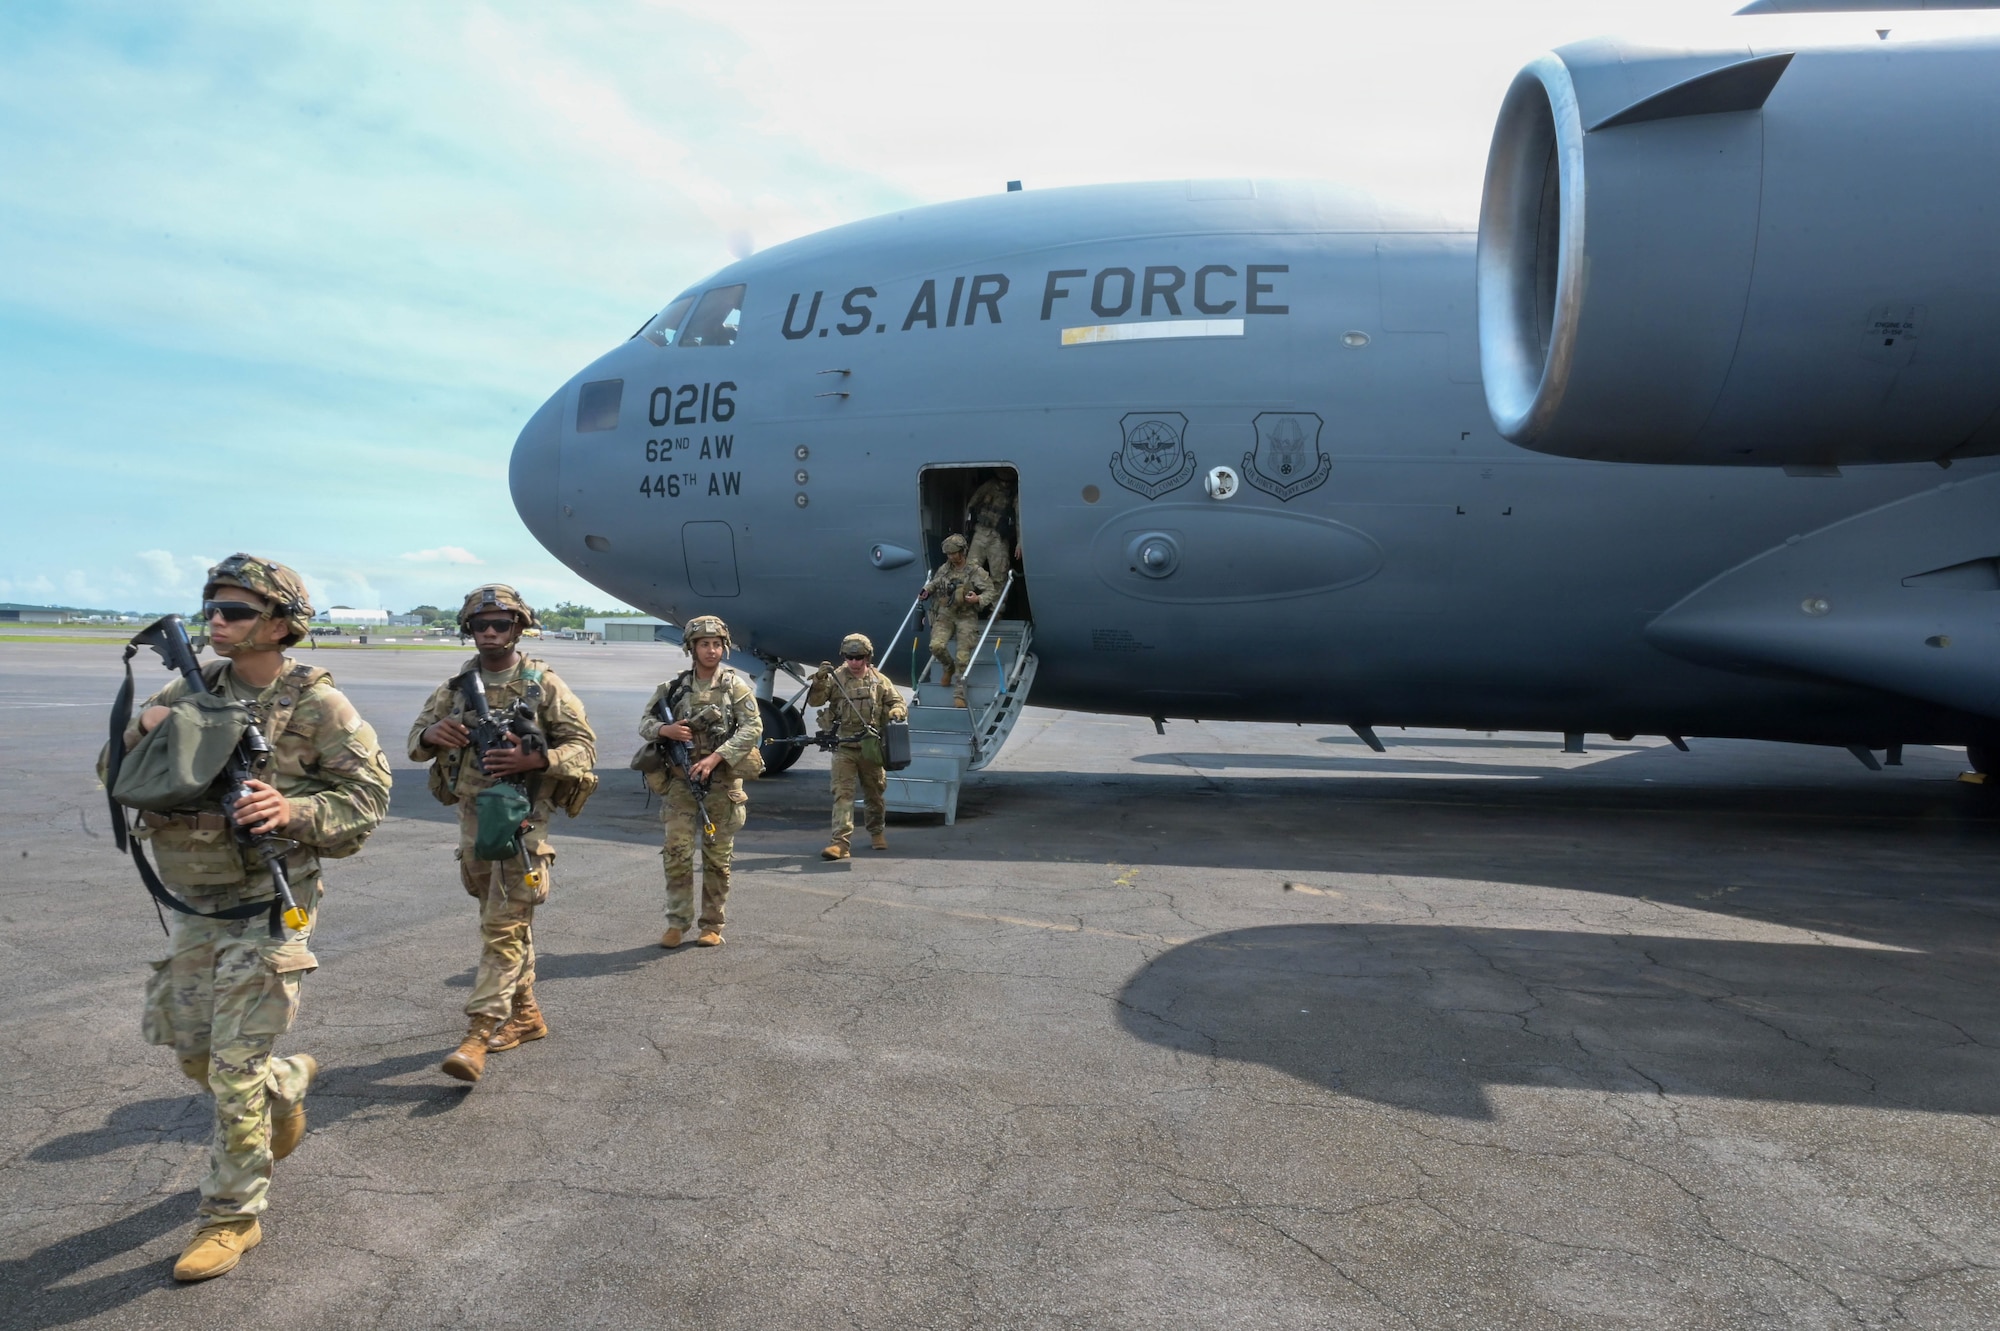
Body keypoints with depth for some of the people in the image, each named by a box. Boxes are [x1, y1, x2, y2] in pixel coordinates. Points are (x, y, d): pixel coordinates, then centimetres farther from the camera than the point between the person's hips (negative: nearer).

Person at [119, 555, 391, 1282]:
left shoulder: (316, 704, -13)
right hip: (195, 908, 6)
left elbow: (368, 793, -13)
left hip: (265, 909, -6)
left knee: (234, 1071, -1)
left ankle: (232, 1218, 16)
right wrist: (143, 730, -12)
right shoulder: (194, 688, 3)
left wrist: (296, 812, -30)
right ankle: (288, 1082, 47)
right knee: (193, 1052, 18)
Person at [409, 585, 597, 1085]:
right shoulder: (457, 685, 9)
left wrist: (533, 759, -25)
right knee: (499, 919, 16)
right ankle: (526, 1013, 30)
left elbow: (583, 745, -7)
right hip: (472, 815, 6)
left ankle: (478, 1035, -9)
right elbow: (416, 738, 14)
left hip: (522, 817, -6)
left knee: (504, 925, -9)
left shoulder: (543, 684, -6)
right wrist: (432, 734, -11)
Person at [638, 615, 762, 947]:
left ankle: (712, 925, 16)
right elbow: (644, 723, 10)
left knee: (717, 857, 6)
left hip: (722, 781, -1)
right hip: (682, 780, 2)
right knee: (677, 853, -3)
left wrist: (716, 757, -18)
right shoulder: (674, 687, 6)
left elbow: (753, 727, -9)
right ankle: (677, 923, 9)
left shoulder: (735, 685, -1)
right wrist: (664, 729, -14)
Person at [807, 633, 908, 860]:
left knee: (874, 792, 16)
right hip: (844, 747, -2)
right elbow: (813, 701, -7)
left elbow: (897, 703, 10)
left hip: (872, 747, 2)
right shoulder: (836, 679, -1)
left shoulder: (879, 680, 5)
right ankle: (840, 842, -14)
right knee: (842, 793, -9)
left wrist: (896, 712, -13)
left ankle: (877, 832, 37)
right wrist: (820, 679, -23)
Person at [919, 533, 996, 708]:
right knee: (936, 645, -20)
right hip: (945, 614, 3)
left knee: (963, 656, -9)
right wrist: (926, 592, 7)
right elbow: (934, 583, 27)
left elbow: (990, 591, -4)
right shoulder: (944, 569, 9)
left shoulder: (975, 571, -3)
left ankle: (960, 693, -1)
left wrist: (978, 599, -23)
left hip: (966, 616, -3)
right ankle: (949, 667, 12)